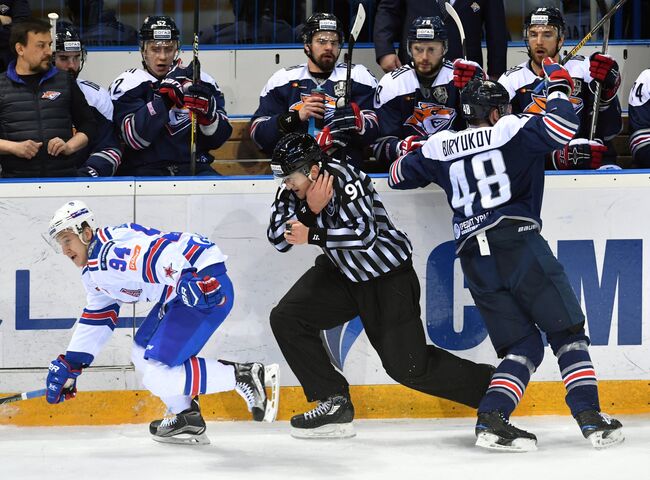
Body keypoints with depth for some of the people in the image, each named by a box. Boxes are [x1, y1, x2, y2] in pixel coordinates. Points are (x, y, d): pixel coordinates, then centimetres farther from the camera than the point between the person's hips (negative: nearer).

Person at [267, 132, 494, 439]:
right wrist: (310, 210, -24)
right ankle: (335, 404, -1)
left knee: (408, 367, -7)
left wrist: (312, 236, -31)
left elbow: (364, 235, -35)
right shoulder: (293, 189, -6)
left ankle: (489, 386, 13)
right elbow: (279, 239, -11)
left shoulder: (343, 178, -27)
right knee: (286, 318, -7)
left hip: (388, 278, -8)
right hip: (341, 273, 8)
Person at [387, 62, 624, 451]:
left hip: (474, 258, 5)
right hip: (518, 243, -5)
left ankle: (491, 419, -11)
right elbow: (561, 129, -10)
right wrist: (558, 87, 7)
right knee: (568, 332, 3)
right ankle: (590, 418, -10)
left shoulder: (441, 147, 17)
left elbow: (400, 174, 30)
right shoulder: (511, 131, 4)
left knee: (523, 345, 10)